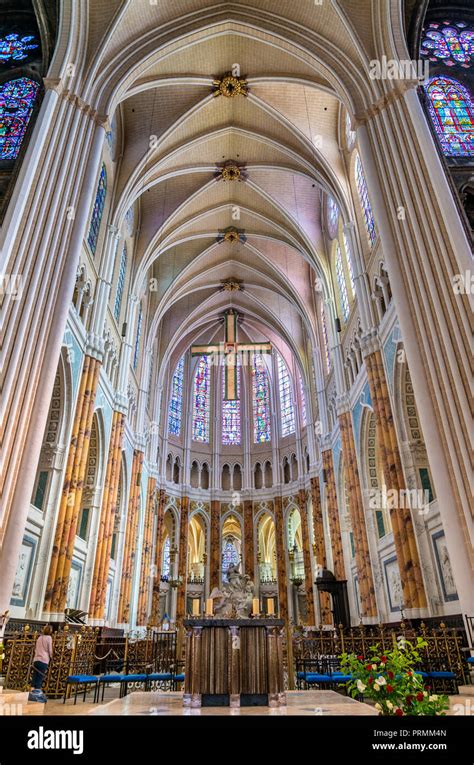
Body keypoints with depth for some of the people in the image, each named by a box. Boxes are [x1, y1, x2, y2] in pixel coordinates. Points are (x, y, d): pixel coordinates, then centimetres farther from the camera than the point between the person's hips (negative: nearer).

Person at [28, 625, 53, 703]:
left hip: (36, 659, 6)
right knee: (40, 678, -2)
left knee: (35, 677, 8)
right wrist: (51, 657, 16)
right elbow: (50, 650, -2)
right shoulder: (49, 638, -3)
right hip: (43, 660, -6)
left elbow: (35, 648, 19)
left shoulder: (40, 637, 14)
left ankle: (32, 692, 6)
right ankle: (37, 693, -4)